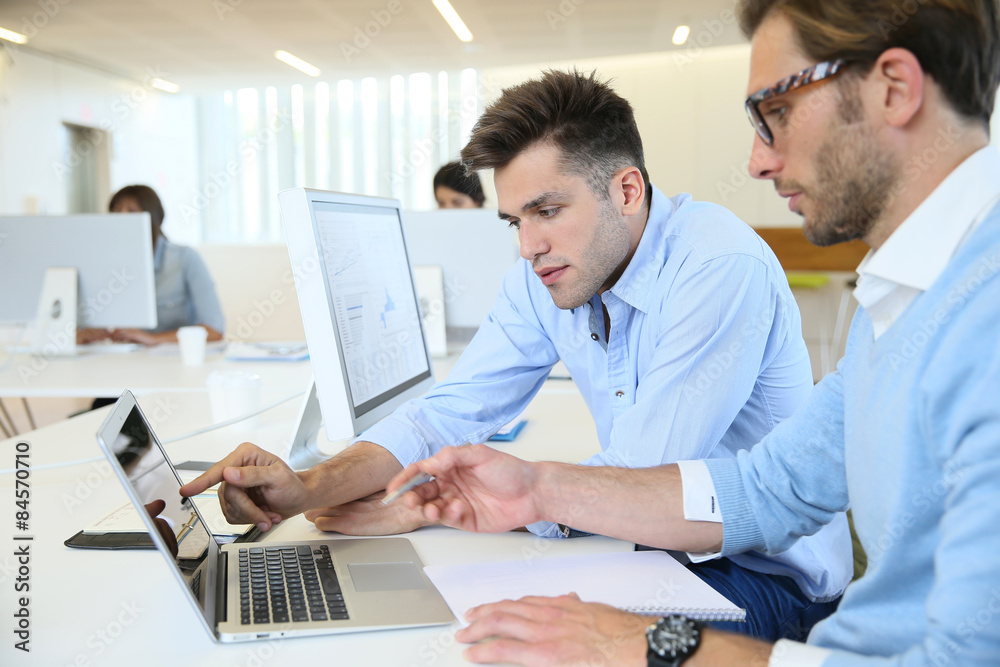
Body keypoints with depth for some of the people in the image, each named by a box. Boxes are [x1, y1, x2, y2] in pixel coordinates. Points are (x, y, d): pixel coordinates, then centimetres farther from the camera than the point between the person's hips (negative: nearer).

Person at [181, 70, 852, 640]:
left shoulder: (721, 268, -26)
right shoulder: (542, 278, -4)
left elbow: (634, 480, -28)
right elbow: (453, 411, -6)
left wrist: (417, 510, -24)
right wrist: (310, 487, -24)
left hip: (769, 572, -5)